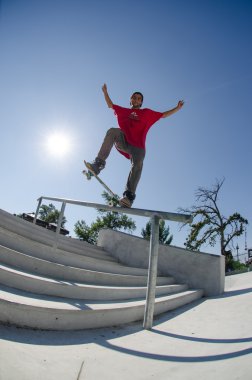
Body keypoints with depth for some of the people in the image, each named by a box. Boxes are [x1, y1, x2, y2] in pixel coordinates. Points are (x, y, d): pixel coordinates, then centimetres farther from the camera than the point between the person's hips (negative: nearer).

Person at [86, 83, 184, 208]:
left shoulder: (147, 113, 23)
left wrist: (177, 108, 15)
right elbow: (110, 105, 35)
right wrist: (105, 92, 26)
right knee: (113, 131, -28)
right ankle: (99, 163, -38)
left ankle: (129, 195, -39)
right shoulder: (124, 111, 26)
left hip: (137, 145, -1)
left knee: (137, 165, -29)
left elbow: (163, 115, 24)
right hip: (122, 142, 2)